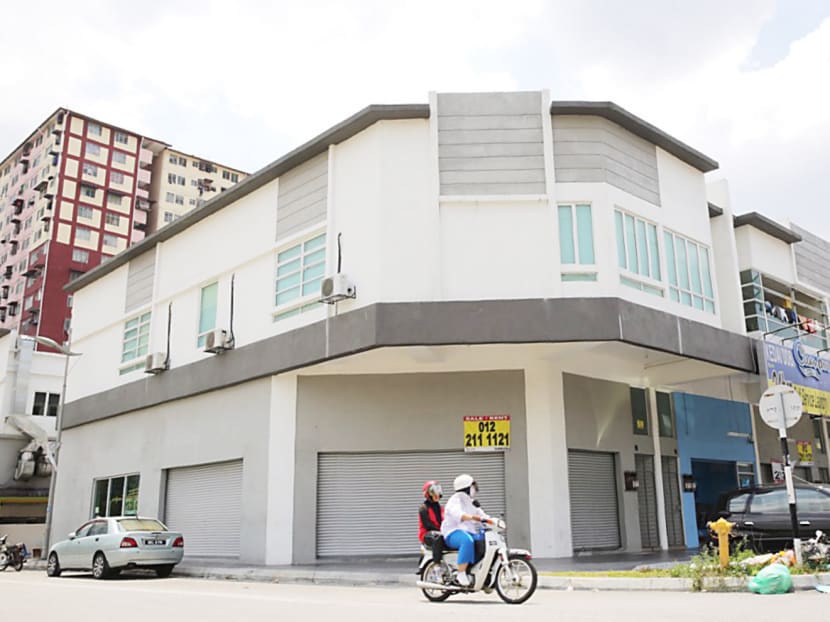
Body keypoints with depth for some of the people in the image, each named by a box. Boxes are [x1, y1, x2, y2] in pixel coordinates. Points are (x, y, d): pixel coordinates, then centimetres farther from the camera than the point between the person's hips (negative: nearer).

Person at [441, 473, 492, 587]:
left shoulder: (471, 502, 22)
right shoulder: (456, 500, -7)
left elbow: (481, 515, 13)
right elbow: (457, 514, -29)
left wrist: (490, 520, -8)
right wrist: (471, 517, -47)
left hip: (471, 532, 9)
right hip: (454, 533, -9)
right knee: (467, 541, -39)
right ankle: (461, 575, -35)